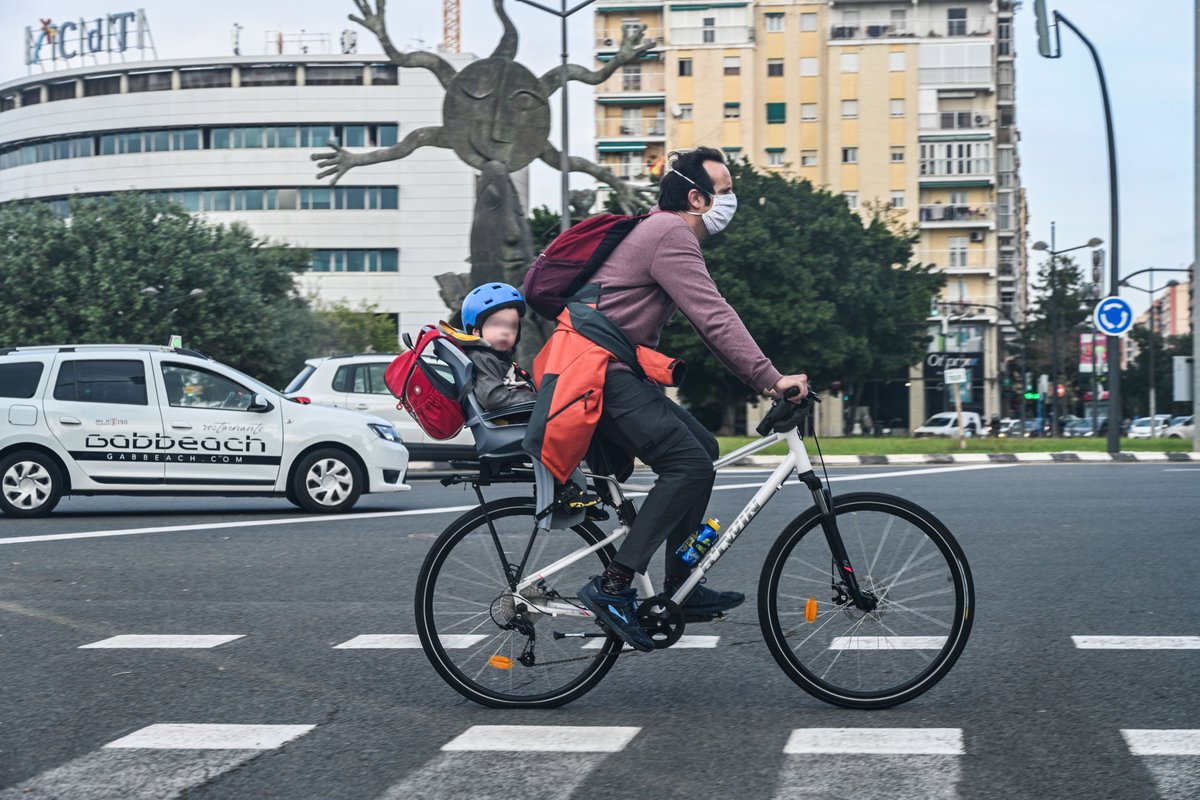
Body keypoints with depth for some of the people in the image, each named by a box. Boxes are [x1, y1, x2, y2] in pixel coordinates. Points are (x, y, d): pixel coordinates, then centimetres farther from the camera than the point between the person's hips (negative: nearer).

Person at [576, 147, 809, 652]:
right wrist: (771, 378, -21)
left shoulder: (665, 233, 21)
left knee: (701, 446, 13)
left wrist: (759, 379, 15)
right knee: (690, 464, -19)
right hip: (605, 377, -11)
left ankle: (680, 589, 14)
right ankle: (612, 587, -21)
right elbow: (716, 319, -21)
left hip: (617, 373, 11)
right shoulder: (670, 235, -13)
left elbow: (708, 322, 22)